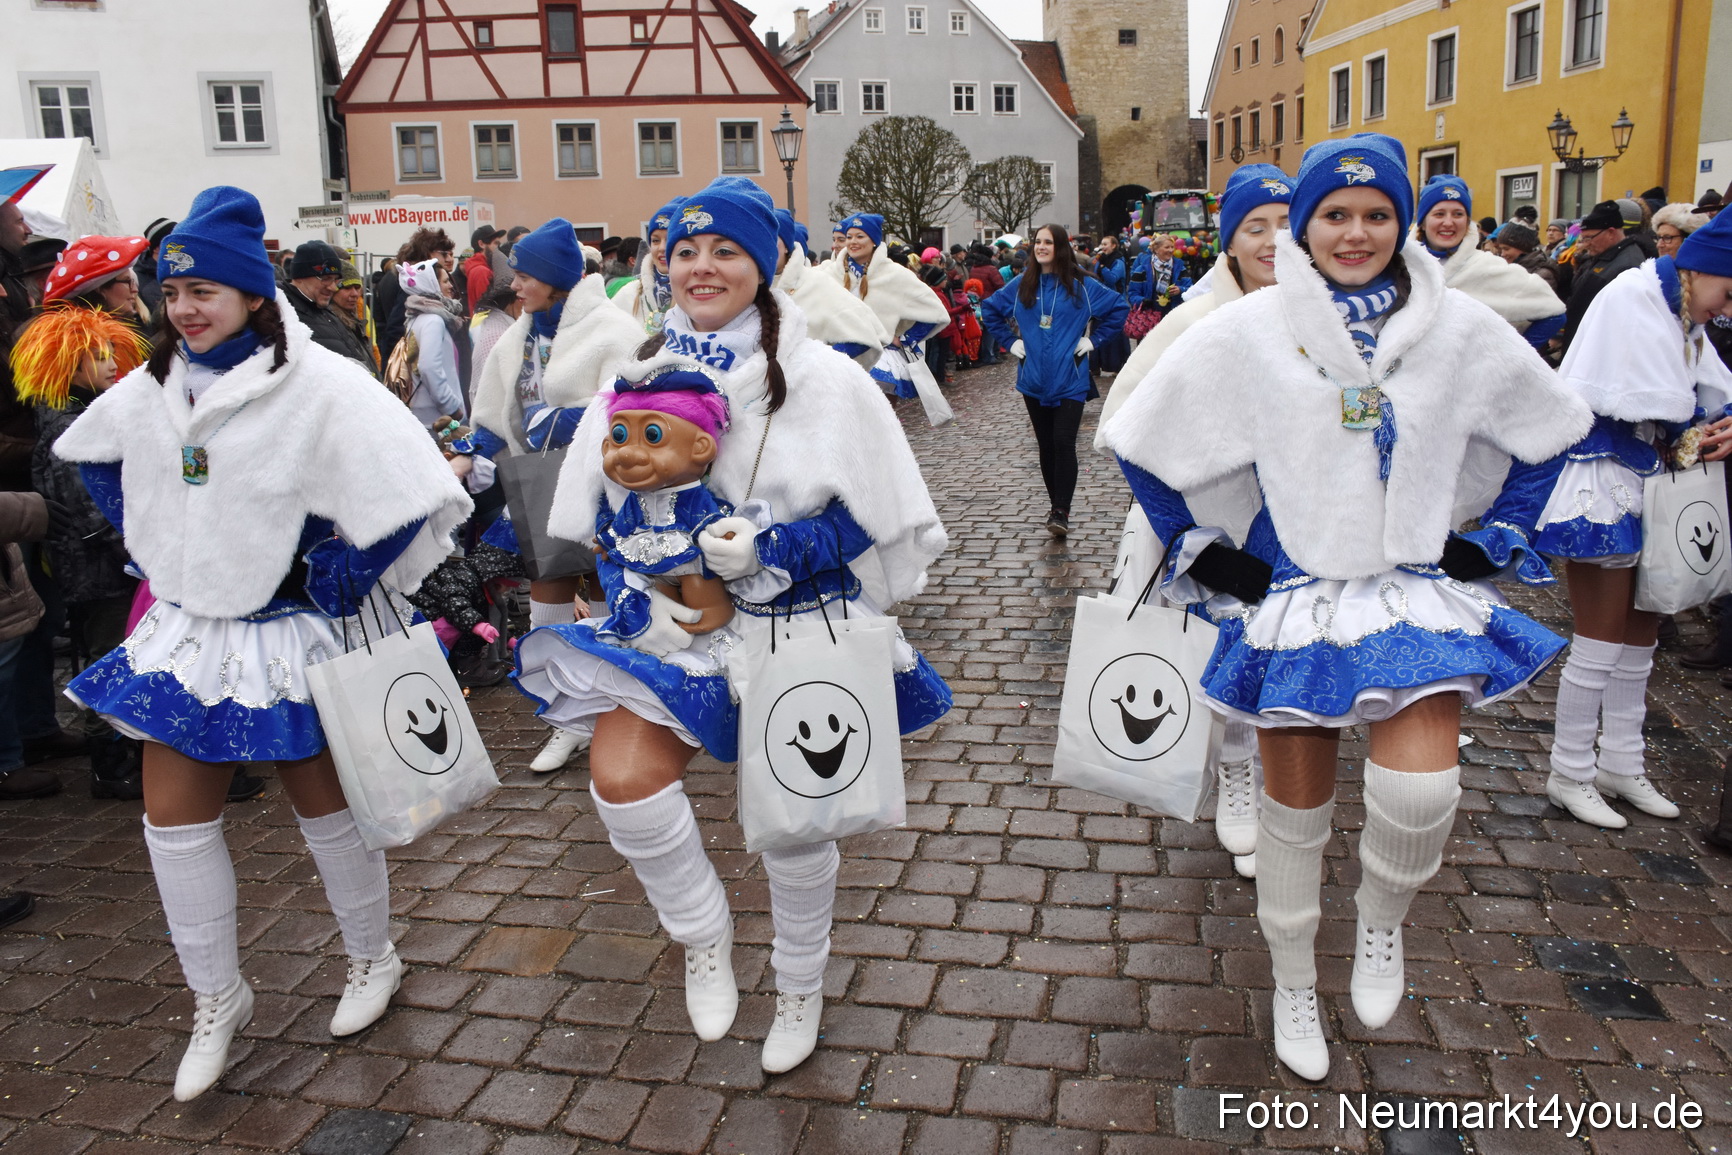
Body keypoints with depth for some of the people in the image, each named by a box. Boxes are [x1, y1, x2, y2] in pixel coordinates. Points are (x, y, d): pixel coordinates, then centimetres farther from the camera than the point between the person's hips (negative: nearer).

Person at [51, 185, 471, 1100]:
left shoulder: (320, 386, -19)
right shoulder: (151, 388, 2)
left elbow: (402, 495, -24)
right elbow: (93, 459, 22)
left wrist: (329, 587, -17)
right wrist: (151, 545, 10)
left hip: (286, 635, -6)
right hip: (183, 628, 6)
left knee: (325, 804, 9)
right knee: (173, 817, 9)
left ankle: (372, 959, 34)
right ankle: (216, 1001, 28)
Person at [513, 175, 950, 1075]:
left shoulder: (822, 379, -9)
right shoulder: (638, 378, 2)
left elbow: (873, 517, -7)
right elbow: (601, 516, 8)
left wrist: (773, 550, -21)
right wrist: (638, 592, -10)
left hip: (798, 627, -2)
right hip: (679, 624, 3)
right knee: (621, 777, -19)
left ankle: (800, 988, 38)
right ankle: (703, 935, 12)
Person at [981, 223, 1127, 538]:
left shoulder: (1082, 285, -1)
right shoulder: (1021, 285, 7)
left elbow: (1119, 307, 5)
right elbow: (990, 309, 18)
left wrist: (1093, 338, 0)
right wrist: (1010, 341, 9)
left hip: (1069, 380, -3)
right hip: (1034, 379, 3)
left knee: (1063, 443, -13)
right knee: (1046, 445, 9)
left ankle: (1060, 512, -10)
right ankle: (1057, 507, 20)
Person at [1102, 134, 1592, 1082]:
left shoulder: (1460, 328, 0)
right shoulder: (1245, 332, -6)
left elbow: (1546, 428, 14)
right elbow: (1140, 443, 0)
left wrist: (1497, 537, 7)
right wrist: (1193, 549, -1)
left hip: (1419, 592, 1)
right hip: (1292, 593, -1)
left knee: (1419, 793, -19)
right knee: (1296, 810, 9)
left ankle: (1382, 919, 17)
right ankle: (1294, 986, 34)